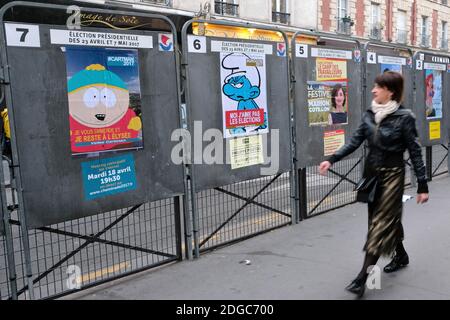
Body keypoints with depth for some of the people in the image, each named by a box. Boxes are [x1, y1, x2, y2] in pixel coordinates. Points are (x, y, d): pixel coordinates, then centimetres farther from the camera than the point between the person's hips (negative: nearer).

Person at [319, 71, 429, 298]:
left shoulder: (404, 117, -13)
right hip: (371, 171, 6)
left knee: (381, 222, -6)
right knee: (389, 217, 18)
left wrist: (422, 185, -10)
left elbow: (415, 152, -11)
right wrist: (332, 160, -7)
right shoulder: (369, 115, 2)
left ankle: (363, 277, -6)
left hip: (392, 174, -6)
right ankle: (401, 255, 41)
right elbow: (355, 141, 3)